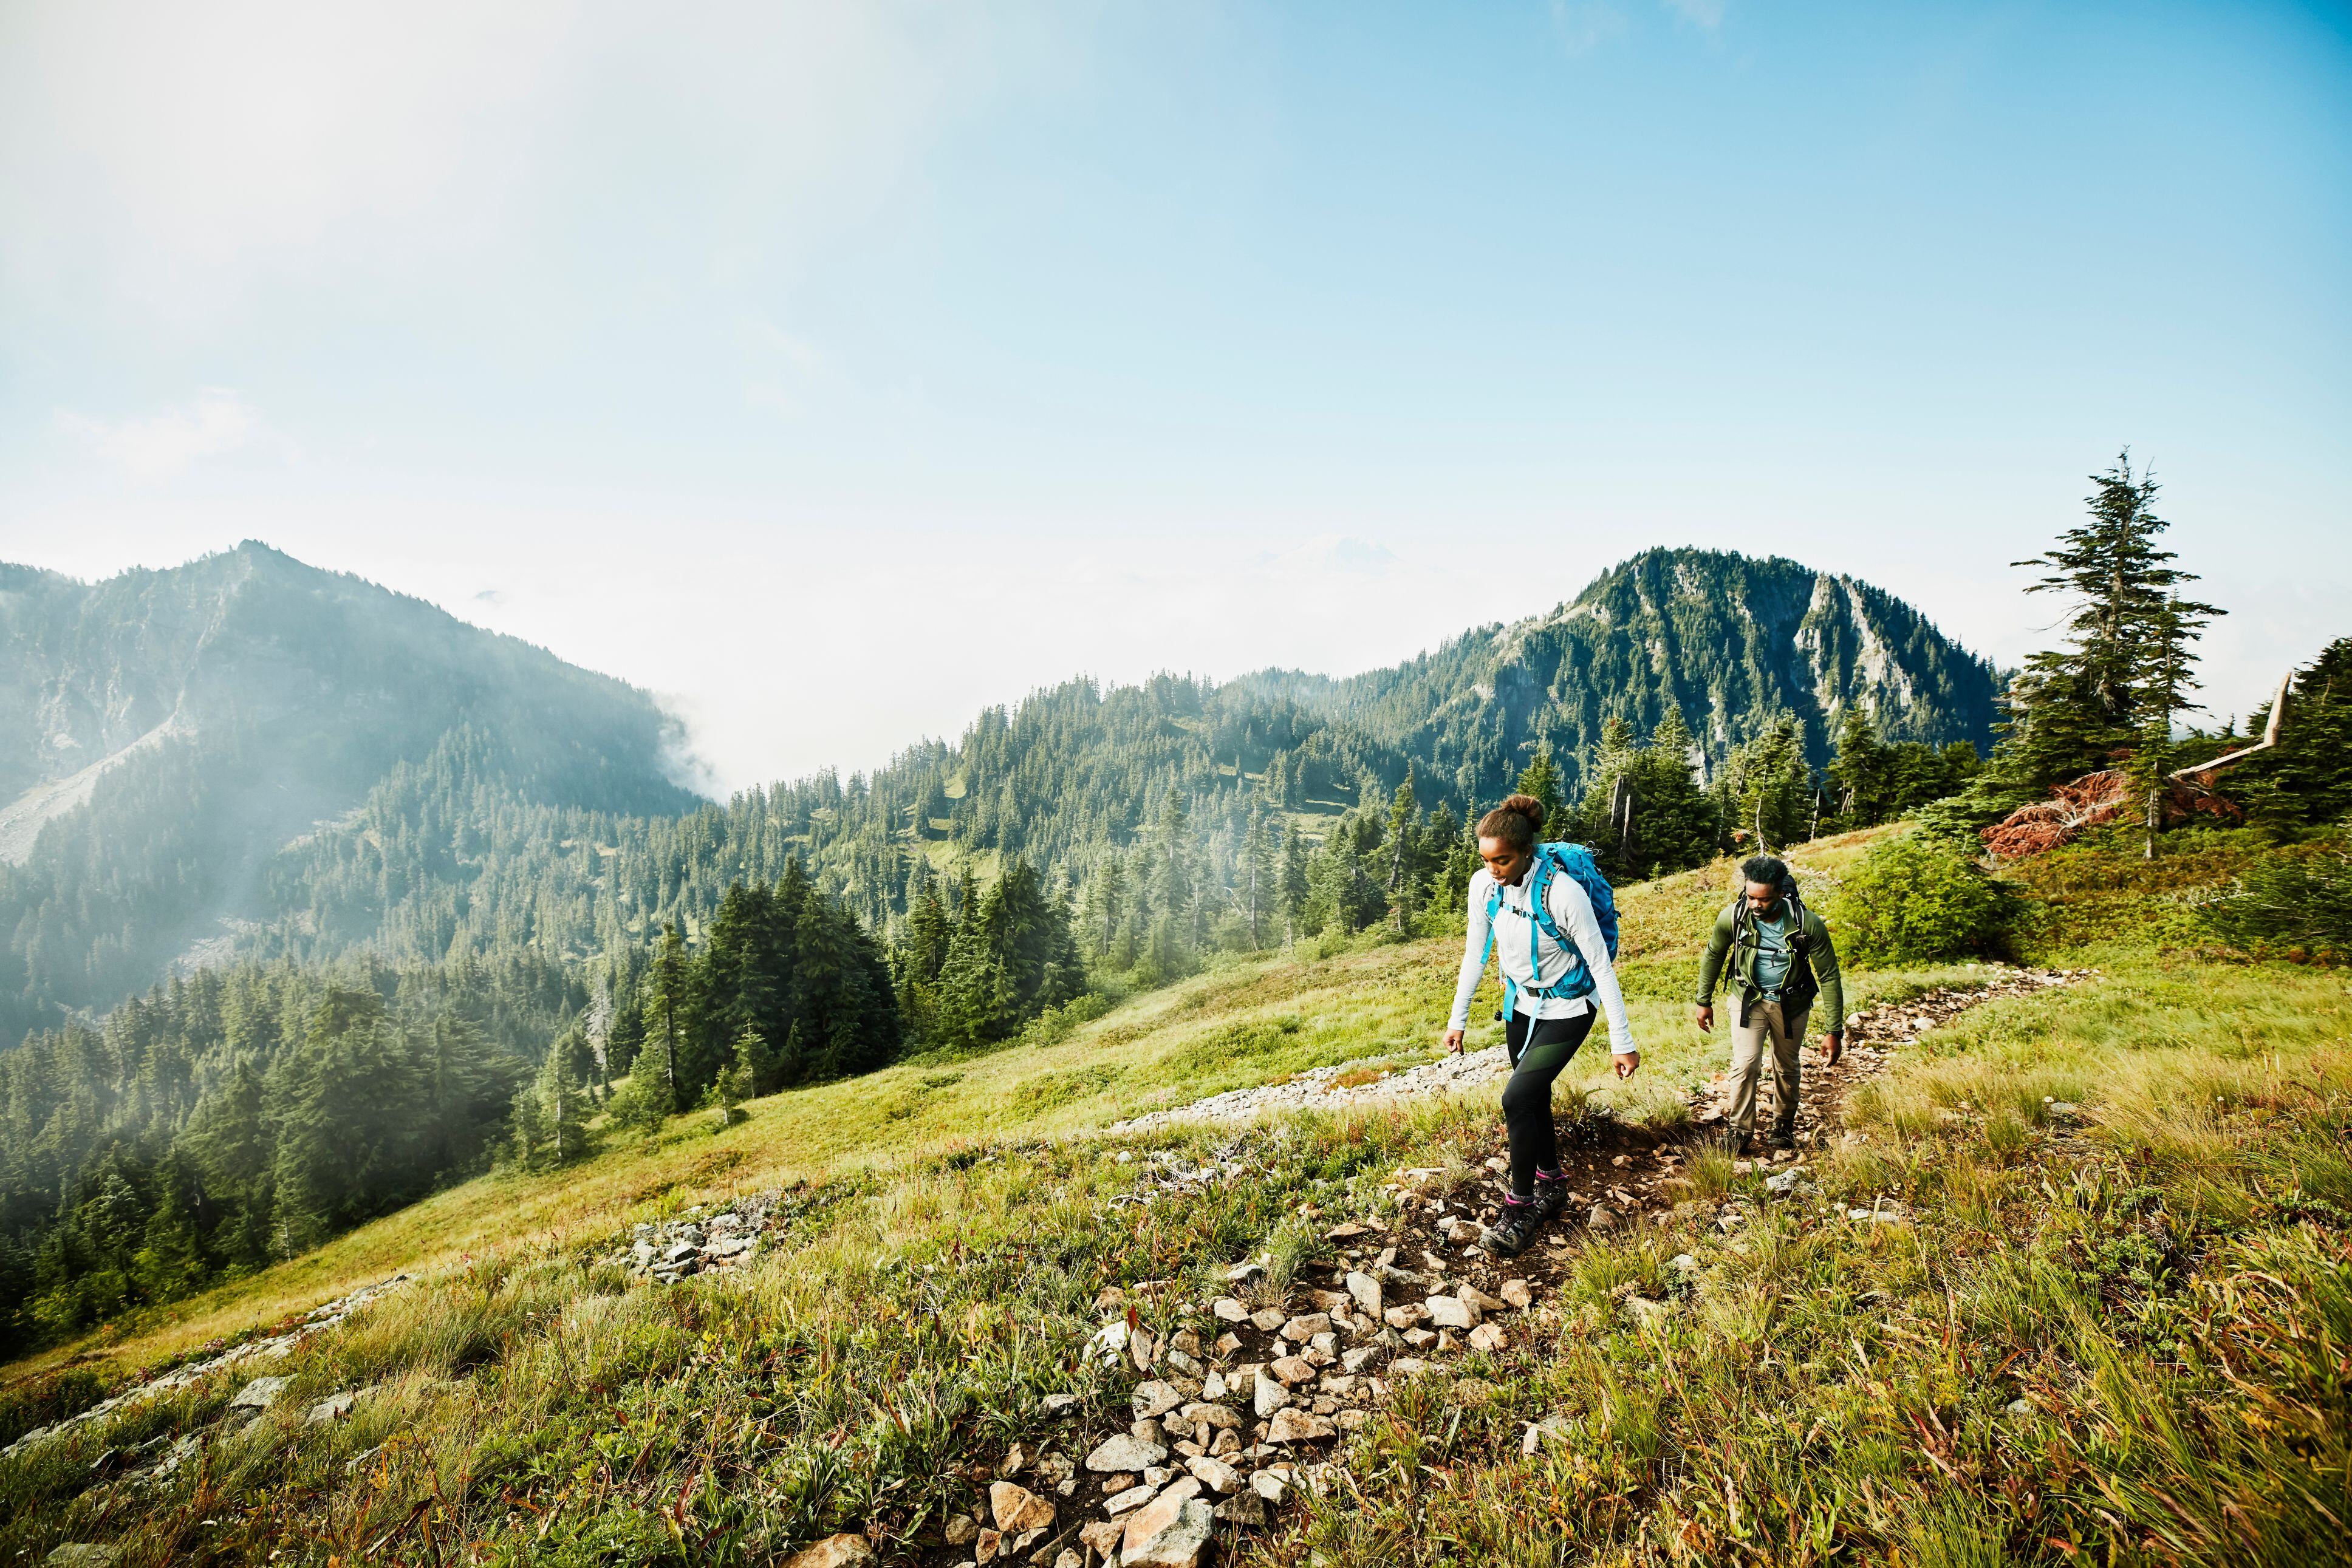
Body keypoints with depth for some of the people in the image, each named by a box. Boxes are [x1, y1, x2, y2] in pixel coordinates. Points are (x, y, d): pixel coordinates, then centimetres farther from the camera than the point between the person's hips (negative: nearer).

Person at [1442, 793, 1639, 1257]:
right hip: (1522, 1005, 6)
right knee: (1534, 1099, 16)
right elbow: (1475, 954, 0)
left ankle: (1521, 1209, 4)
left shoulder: (1562, 892, -29)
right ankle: (1552, 1186, 38)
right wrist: (1457, 1019, 4)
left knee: (1517, 1099, -14)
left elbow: (1601, 965, -21)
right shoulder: (1483, 885, -13)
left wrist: (1622, 1042, -18)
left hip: (1566, 1011, -6)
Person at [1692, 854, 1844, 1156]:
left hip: (1790, 1003, 0)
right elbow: (1714, 955, -2)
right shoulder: (1732, 916, -22)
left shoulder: (1808, 924, -26)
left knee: (1787, 1069, 15)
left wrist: (1834, 1031, -15)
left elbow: (1829, 977, -16)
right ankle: (1740, 1133, 2)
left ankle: (1784, 1125, 38)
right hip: (1750, 999, 0)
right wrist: (1704, 1001, 4)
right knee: (1745, 1065, -11)